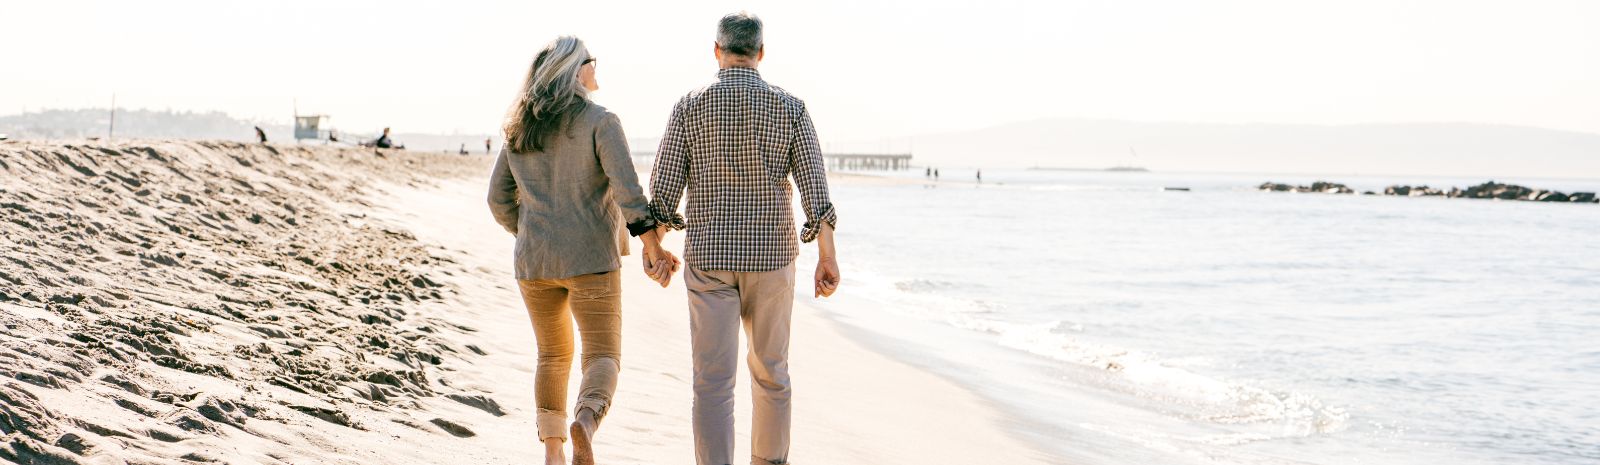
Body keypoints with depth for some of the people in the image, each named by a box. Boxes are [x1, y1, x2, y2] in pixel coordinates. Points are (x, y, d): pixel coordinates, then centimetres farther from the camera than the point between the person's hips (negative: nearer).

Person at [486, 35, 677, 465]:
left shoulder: (519, 129, 9)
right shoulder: (600, 121, -6)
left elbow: (499, 200, 11)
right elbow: (627, 189, -17)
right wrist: (653, 248, -19)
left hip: (533, 261, 5)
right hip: (589, 258, -5)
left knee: (554, 355, 19)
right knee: (603, 356, -2)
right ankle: (585, 421, -31)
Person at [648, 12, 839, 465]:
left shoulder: (690, 106, -2)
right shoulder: (790, 107, 0)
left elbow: (663, 190, -3)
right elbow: (815, 187, -4)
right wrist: (827, 256, 0)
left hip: (708, 257, -1)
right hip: (771, 256, 1)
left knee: (713, 379, -2)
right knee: (771, 372, 18)